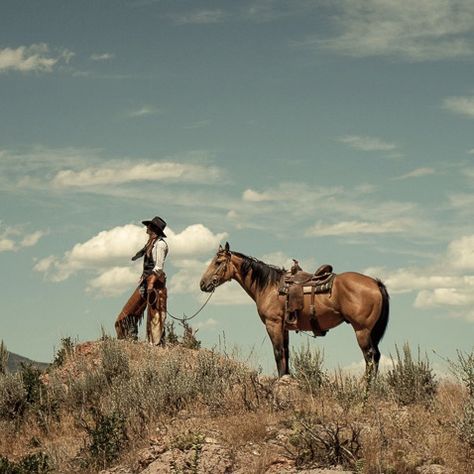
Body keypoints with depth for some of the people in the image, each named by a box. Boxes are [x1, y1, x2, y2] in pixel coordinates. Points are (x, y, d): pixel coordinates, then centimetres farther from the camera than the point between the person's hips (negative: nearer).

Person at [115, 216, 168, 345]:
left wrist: (151, 283, -23)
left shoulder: (160, 243, -11)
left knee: (155, 314, -8)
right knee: (131, 309, 8)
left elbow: (159, 266, -18)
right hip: (146, 280, 10)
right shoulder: (151, 242, 16)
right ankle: (131, 338, 13)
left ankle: (158, 343, -6)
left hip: (155, 281, -10)